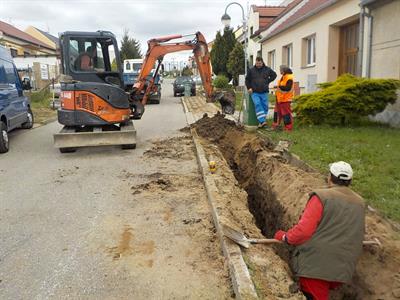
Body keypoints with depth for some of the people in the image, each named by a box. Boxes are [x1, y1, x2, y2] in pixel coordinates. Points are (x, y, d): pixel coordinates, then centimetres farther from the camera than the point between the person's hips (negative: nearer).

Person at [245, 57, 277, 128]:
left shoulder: (267, 69, 5)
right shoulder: (251, 70, 2)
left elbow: (274, 75, 22)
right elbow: (247, 79, 14)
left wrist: (267, 81, 11)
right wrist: (249, 88, 4)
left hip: (264, 92, 2)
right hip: (254, 92, -2)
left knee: (265, 106, -1)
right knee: (258, 105, -21)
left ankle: (261, 122, 9)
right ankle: (262, 121, -26)